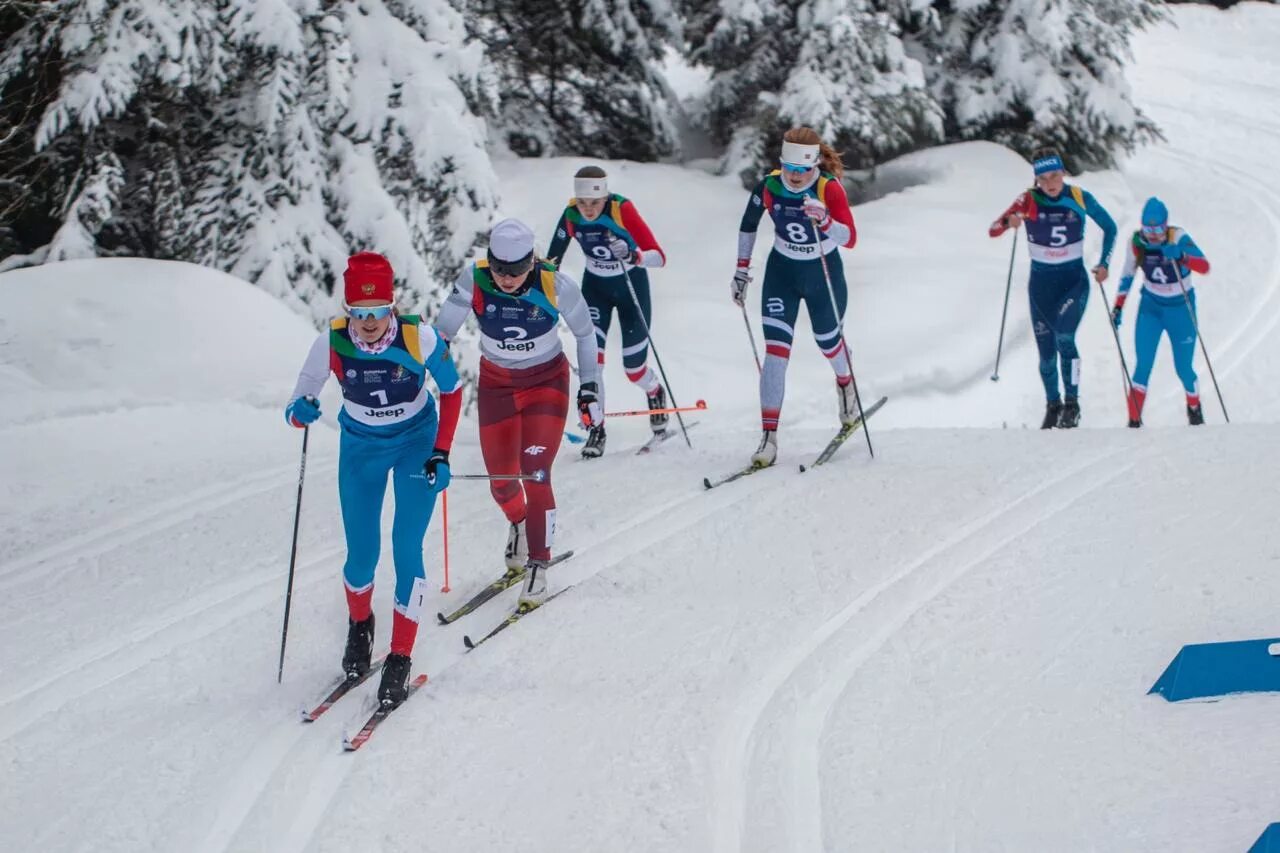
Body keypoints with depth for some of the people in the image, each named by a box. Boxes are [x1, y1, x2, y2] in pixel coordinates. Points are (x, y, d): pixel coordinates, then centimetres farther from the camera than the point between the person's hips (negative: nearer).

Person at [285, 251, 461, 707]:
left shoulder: (419, 337, -27)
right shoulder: (332, 343, -24)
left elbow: (451, 391, -8)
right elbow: (297, 406, -12)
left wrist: (441, 454, -13)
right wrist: (301, 411, -36)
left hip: (416, 440, -1)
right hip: (361, 447, 2)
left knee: (406, 548, -12)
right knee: (362, 554, 3)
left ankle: (400, 659, 0)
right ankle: (359, 625, 36)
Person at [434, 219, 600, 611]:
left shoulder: (556, 285, -23)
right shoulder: (473, 281, -22)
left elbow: (586, 333, -6)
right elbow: (441, 332, -12)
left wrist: (590, 388, -5)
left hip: (547, 382, -2)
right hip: (496, 384, 3)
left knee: (535, 473, -16)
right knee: (501, 481, 10)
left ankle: (537, 568, -3)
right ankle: (519, 524, 45)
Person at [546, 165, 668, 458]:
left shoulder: (623, 210, -28)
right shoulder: (571, 216, -18)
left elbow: (659, 258, -31)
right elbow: (551, 261, -4)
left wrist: (633, 255, -50)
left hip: (632, 286, -2)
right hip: (595, 287, 2)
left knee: (634, 369, 6)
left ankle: (656, 394, 41)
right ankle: (595, 429, -6)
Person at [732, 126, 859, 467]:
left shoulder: (830, 189, -24)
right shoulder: (769, 186, -16)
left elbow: (850, 239, -35)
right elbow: (748, 225, 3)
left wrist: (823, 221, -52)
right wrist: (742, 268, 3)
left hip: (824, 274, -1)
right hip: (781, 273, 1)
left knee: (828, 342, 20)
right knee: (776, 351, -12)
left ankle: (845, 383, 57)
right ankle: (769, 436, -12)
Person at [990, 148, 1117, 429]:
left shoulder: (1080, 198, -8)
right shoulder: (1029, 200, -10)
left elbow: (1110, 228, 7)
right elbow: (992, 231, -16)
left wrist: (1104, 263, -3)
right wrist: (1008, 222, -37)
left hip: (1074, 280, -2)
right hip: (1041, 283, 2)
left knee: (1064, 337, -23)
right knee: (1046, 351, 9)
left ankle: (1072, 404, -14)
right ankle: (1052, 404, 30)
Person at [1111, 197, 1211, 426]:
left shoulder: (1179, 238, -21)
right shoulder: (1137, 242, -11)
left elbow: (1204, 266, -35)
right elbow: (1128, 275, 4)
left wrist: (1180, 256, -52)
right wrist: (1118, 307, -1)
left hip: (1180, 307, -2)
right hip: (1151, 307, 2)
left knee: (1184, 368, 2)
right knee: (1143, 366, -12)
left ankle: (1194, 408, 31)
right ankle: (1134, 420, -6)